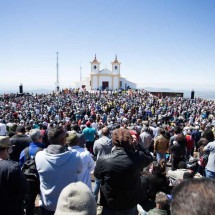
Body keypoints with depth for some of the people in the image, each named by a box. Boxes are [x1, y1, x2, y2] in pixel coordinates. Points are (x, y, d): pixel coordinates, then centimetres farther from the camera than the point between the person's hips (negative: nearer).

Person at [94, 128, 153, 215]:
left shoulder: (103, 160, -25)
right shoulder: (138, 157, -23)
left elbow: (97, 175, -3)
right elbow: (149, 157, 1)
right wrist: (137, 144, -1)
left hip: (109, 204, -1)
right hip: (130, 204, 1)